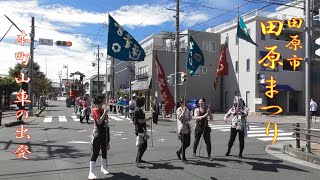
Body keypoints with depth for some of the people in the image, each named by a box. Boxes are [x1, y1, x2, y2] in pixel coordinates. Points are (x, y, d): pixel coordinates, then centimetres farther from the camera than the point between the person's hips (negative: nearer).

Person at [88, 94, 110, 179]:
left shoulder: (103, 109, 10)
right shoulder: (96, 110, -14)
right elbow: (99, 121, -25)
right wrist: (105, 113, -24)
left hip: (104, 133, 8)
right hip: (97, 134, -8)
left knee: (104, 151, 17)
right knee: (95, 153, -7)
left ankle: (103, 168, 33)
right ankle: (91, 173, -3)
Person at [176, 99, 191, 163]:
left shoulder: (187, 109, 14)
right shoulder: (179, 110, -6)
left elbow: (190, 118, 19)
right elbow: (179, 117, -19)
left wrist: (189, 118, -3)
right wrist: (184, 111, -21)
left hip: (187, 128, 7)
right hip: (182, 128, -7)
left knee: (188, 143, 10)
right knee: (183, 143, -3)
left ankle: (179, 152, 32)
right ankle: (183, 158, 9)